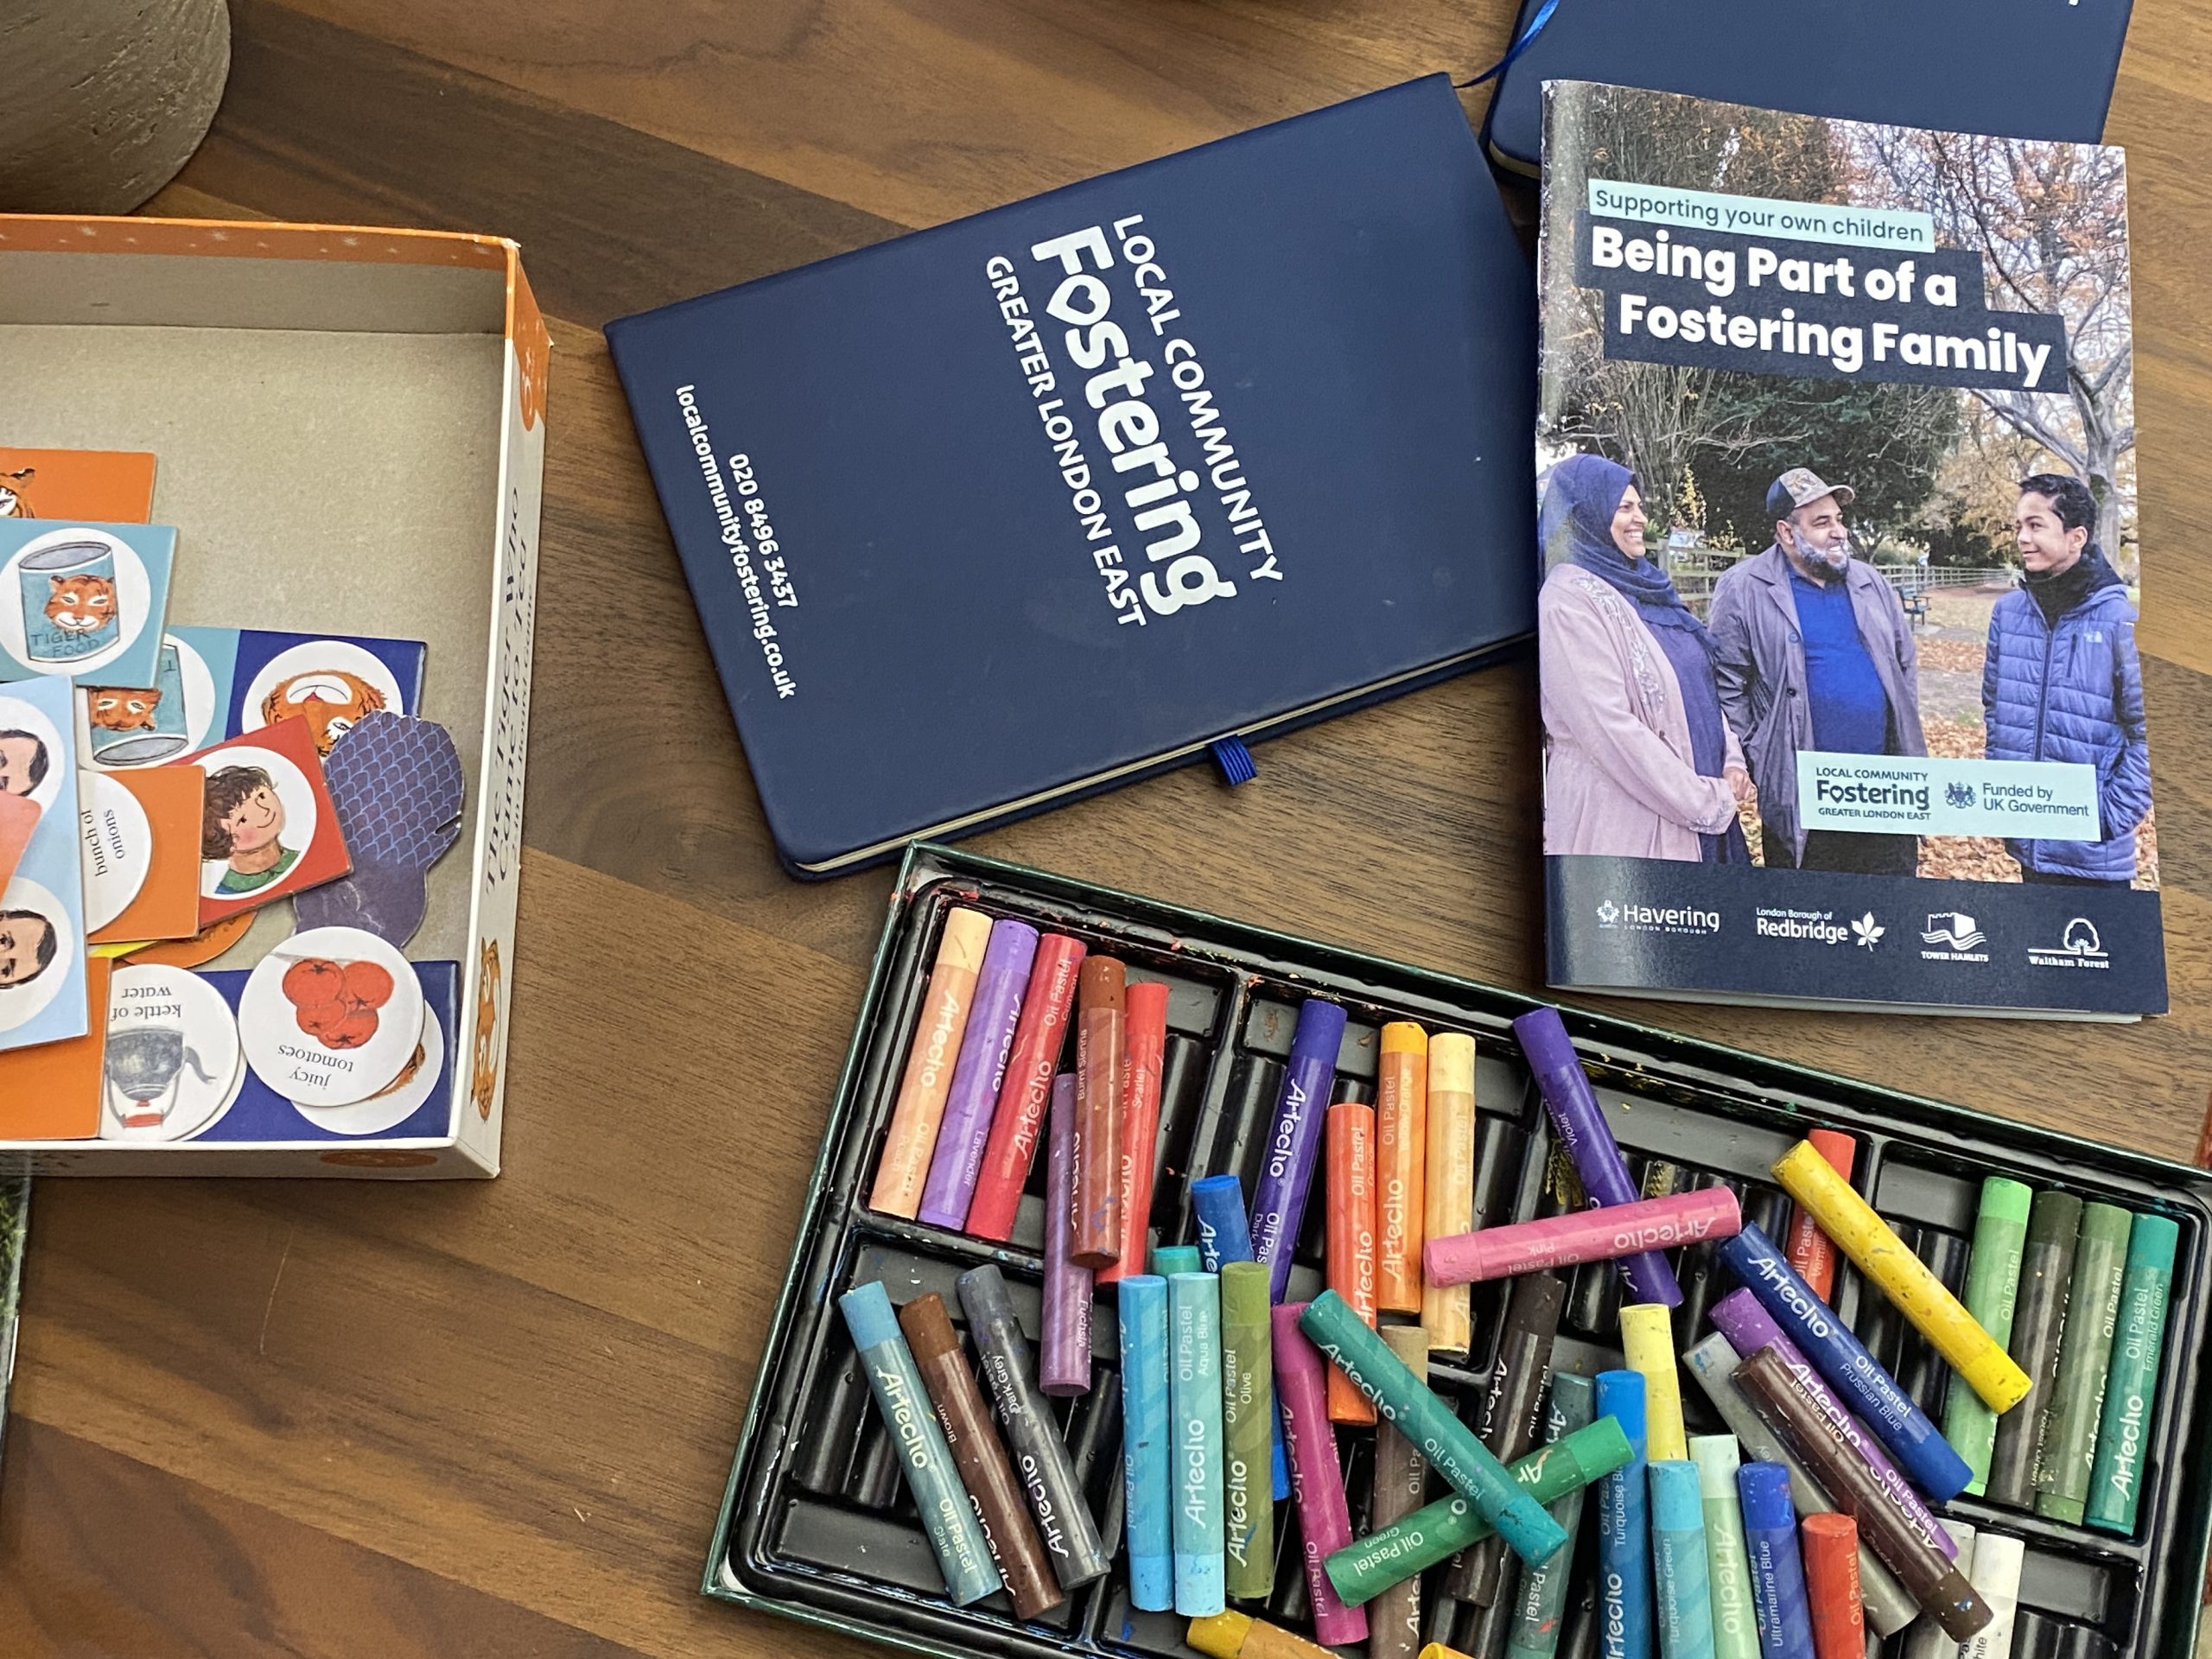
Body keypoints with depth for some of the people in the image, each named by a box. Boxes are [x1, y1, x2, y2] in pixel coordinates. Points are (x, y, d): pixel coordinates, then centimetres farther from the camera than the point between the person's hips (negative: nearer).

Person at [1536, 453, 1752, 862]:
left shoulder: (1640, 586, 13)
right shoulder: (1570, 600, -13)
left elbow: (1699, 682, 18)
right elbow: (1609, 728, -20)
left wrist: (1731, 761, 0)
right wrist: (1706, 801, -16)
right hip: (1620, 820, -8)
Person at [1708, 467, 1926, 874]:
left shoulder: (1871, 584, 12)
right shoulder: (1743, 589, -5)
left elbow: (1905, 665, 19)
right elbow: (1727, 685, -5)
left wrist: (1910, 749, 13)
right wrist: (1755, 760, -9)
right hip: (1798, 800, -4)